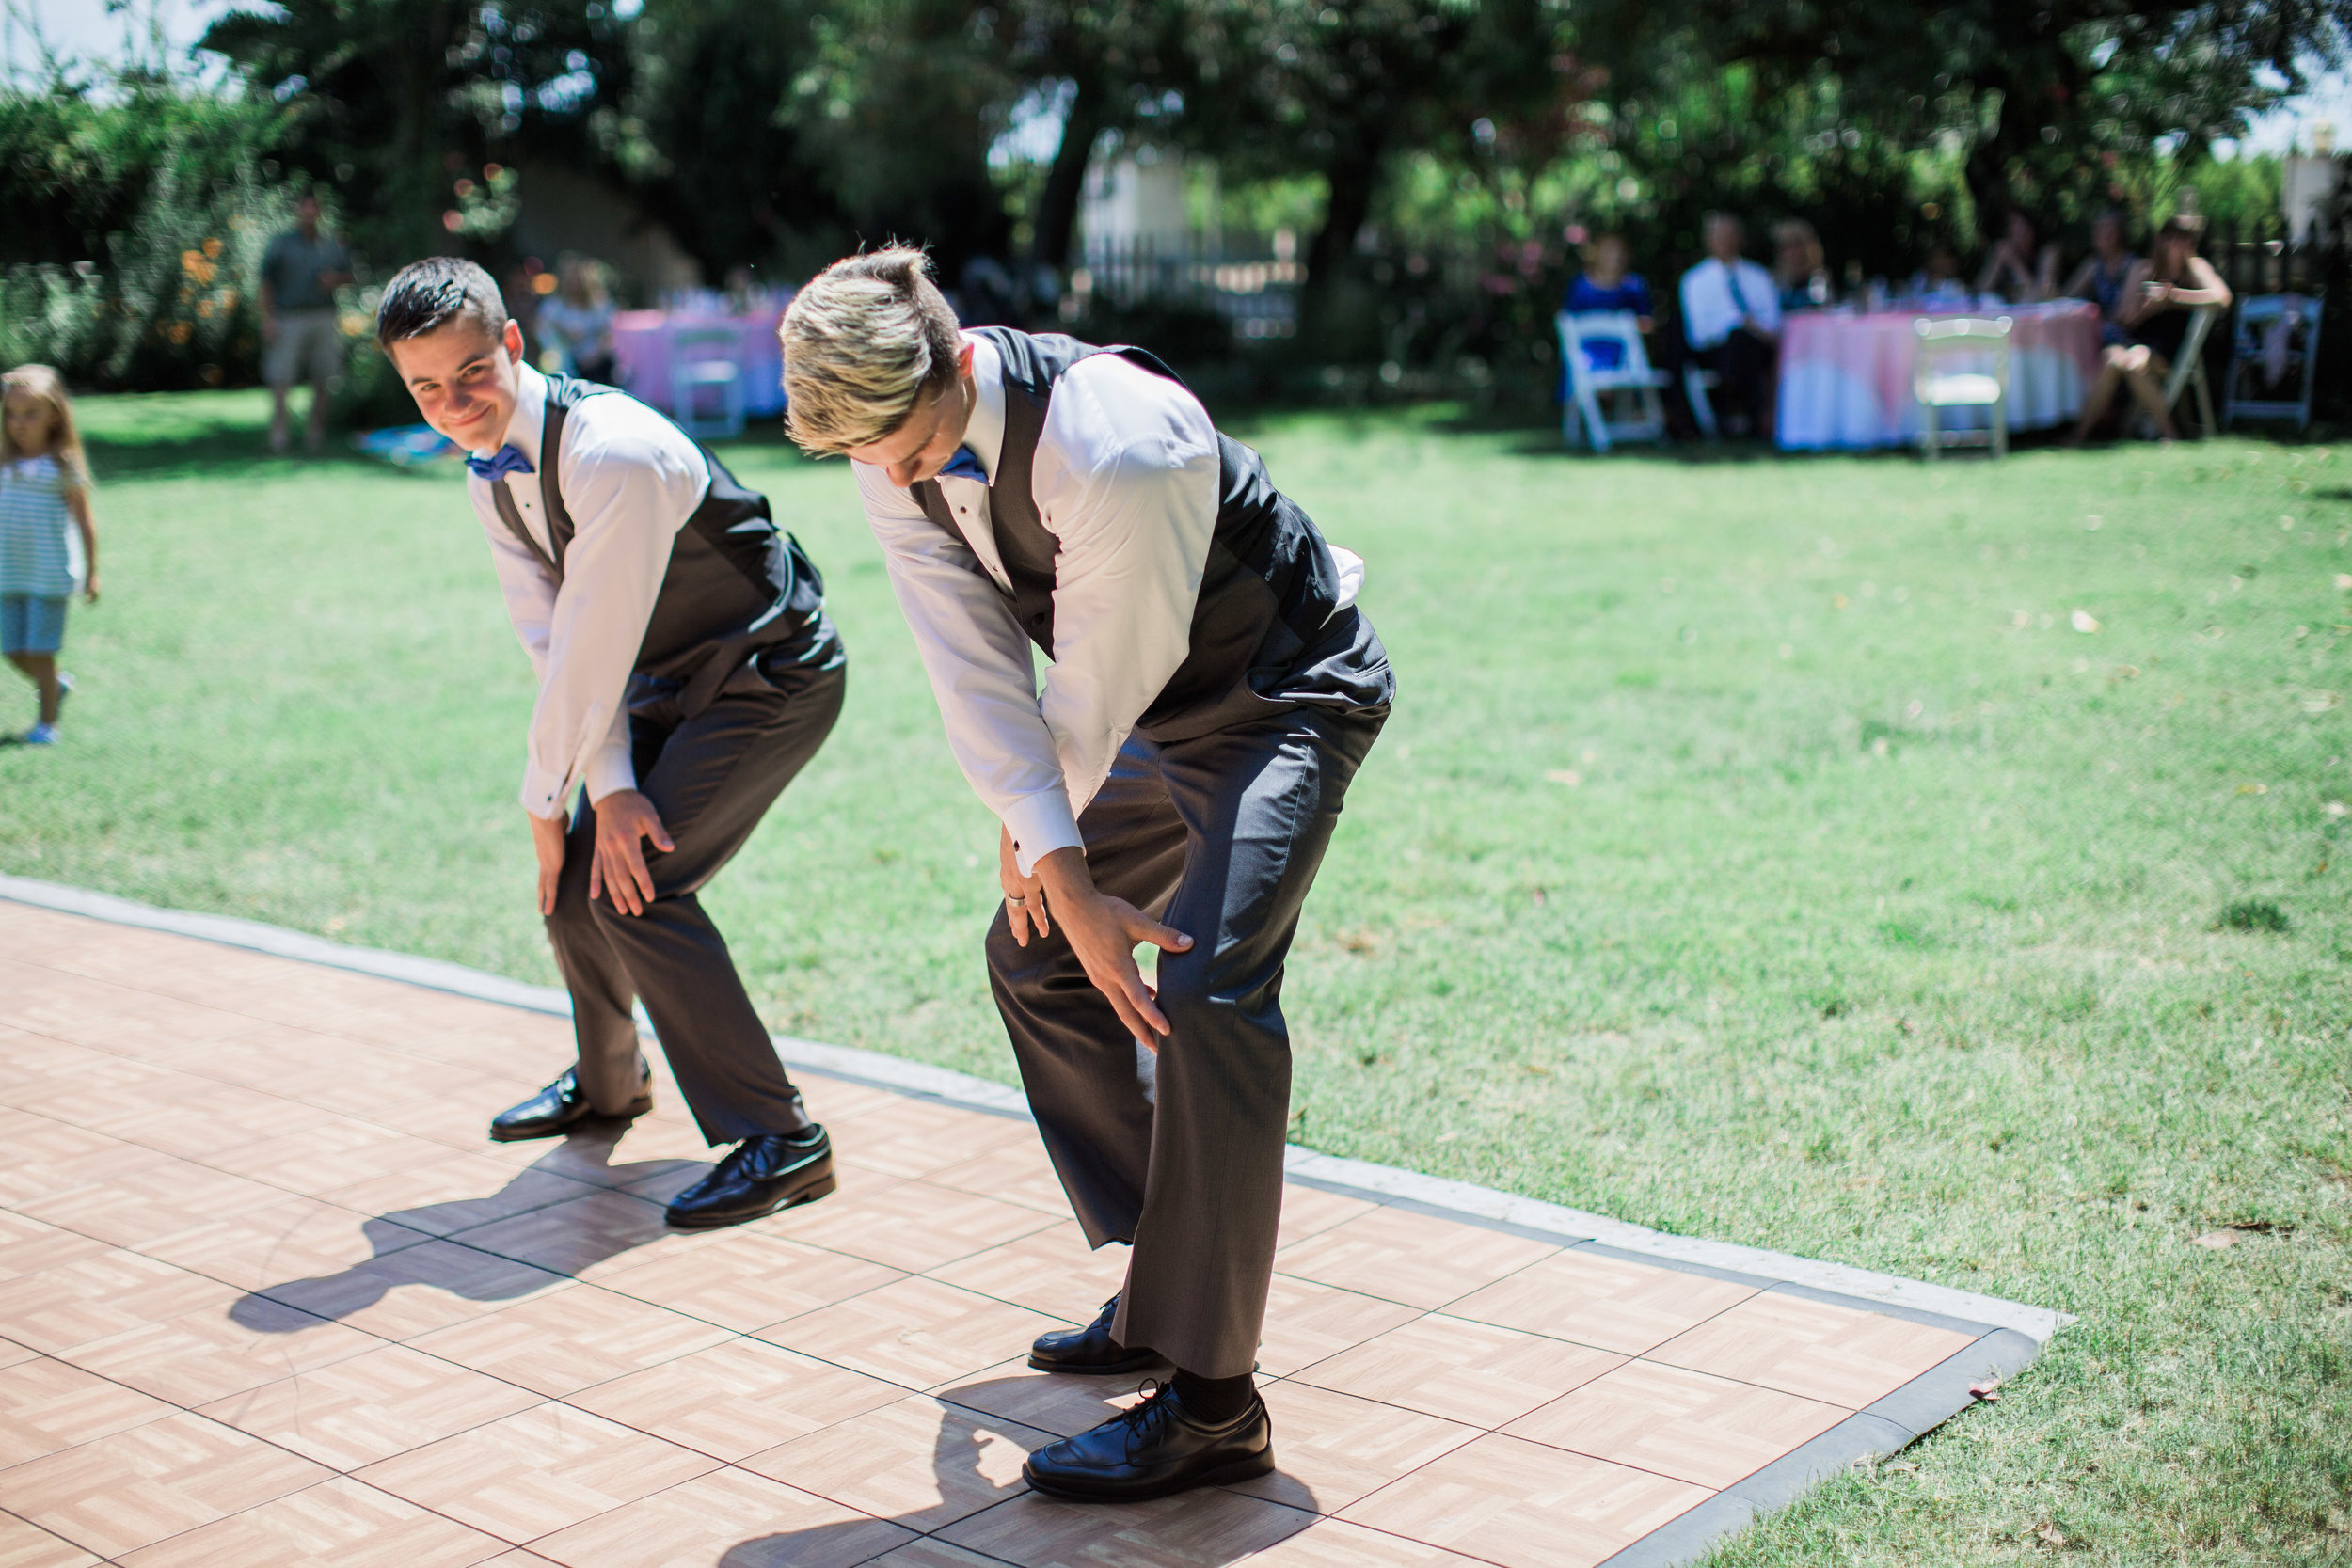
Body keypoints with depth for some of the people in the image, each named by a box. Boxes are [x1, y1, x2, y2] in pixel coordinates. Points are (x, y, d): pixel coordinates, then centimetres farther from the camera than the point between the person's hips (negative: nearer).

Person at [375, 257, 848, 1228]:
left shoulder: (614, 455, -30)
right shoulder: (490, 473, -1)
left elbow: (593, 652, -25)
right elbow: (549, 642, -4)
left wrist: (544, 801, -13)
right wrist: (608, 788, -16)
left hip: (772, 680, -9)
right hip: (672, 684, 9)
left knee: (631, 885, -18)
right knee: (575, 873, 11)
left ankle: (780, 1139, -11)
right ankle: (607, 1082, 38)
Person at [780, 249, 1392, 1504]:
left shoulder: (1117, 450, -34)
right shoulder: (892, 456, -10)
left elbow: (1100, 686, -22)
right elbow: (974, 669, -12)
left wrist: (1035, 837, -5)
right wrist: (1064, 875, -18)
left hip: (1285, 694, -8)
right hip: (1168, 718, 9)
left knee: (1206, 986, -25)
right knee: (1034, 951, 13)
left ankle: (1211, 1405, -18)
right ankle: (1163, 1288, 24)